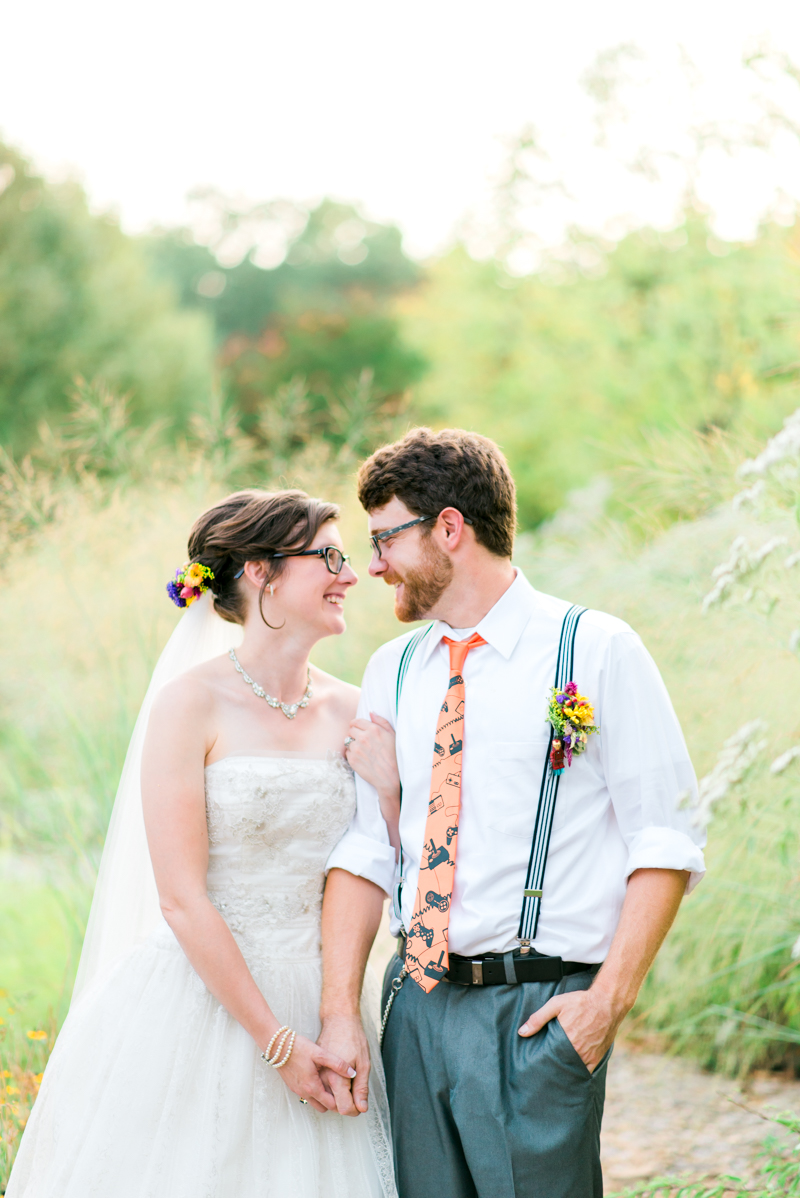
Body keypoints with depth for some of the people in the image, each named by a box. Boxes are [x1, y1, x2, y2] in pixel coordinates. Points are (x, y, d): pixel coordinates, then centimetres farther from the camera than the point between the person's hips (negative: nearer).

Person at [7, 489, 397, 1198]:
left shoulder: (350, 711, 5)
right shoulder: (193, 704, -10)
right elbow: (181, 899, -13)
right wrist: (276, 1042, -14)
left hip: (310, 1000, 5)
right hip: (199, 1000, -5)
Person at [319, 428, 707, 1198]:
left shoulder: (596, 651, -2)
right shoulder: (393, 671, 12)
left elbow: (668, 840, -5)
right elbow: (365, 852, 8)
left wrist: (610, 998, -14)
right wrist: (339, 1011, -3)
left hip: (543, 1012, -4)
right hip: (417, 1008, 5)